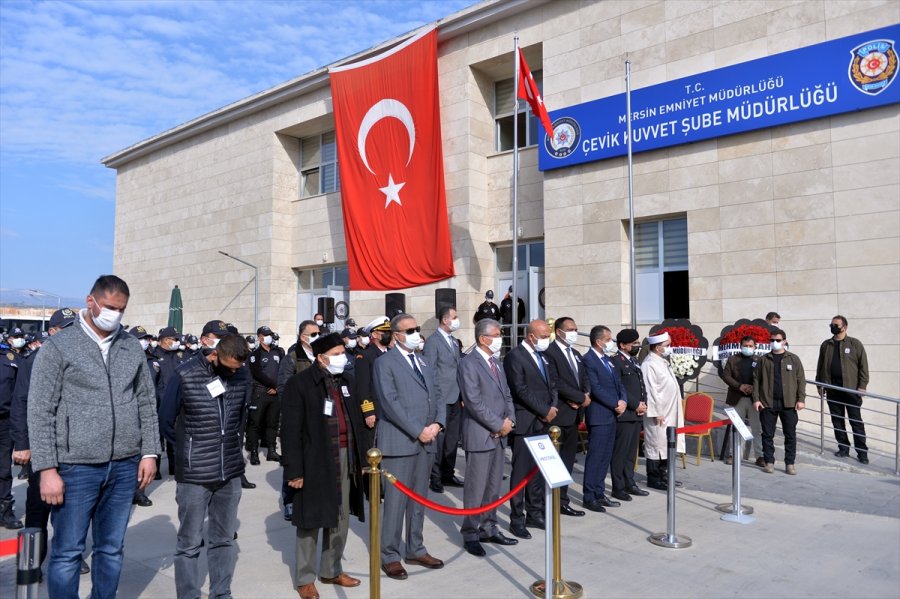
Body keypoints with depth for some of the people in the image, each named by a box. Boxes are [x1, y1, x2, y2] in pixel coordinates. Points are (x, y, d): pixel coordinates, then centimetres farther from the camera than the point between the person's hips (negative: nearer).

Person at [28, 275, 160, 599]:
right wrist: (47, 469, -10)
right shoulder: (58, 347, -3)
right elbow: (40, 412, -6)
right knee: (67, 553, 5)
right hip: (76, 467, -3)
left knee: (112, 549, 13)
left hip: (125, 466, 4)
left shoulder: (132, 347, 9)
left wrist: (149, 452, 5)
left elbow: (147, 402, 12)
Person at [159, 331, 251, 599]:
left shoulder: (242, 375, -1)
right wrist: (189, 448, 11)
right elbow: (166, 421, 0)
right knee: (189, 542, 6)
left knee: (224, 538, 14)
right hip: (194, 474, -4)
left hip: (231, 471, 4)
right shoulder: (185, 376, -12)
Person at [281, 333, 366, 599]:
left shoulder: (346, 380, 9)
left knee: (341, 518, 15)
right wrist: (294, 469, -14)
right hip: (315, 461, -6)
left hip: (345, 458, 6)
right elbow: (291, 430, -11)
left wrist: (360, 458, 12)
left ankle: (331, 570, 31)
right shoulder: (300, 383, -10)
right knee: (311, 520, 5)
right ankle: (304, 577, 20)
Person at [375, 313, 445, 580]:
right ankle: (389, 555, 10)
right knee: (396, 500, -2)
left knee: (419, 498, 13)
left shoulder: (424, 363, 17)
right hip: (399, 442, -7)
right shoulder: (385, 362, -5)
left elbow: (436, 397, 15)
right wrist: (418, 431, -16)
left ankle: (416, 550, 25)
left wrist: (437, 423, -5)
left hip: (426, 442, 7)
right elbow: (390, 403, -14)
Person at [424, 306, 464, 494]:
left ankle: (448, 474, 23)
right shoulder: (433, 341, -8)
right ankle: (435, 478, 7)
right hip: (441, 398, -7)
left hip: (456, 397, 7)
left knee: (453, 438, 12)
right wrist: (434, 397, -13)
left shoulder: (455, 342, 16)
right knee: (439, 438, -3)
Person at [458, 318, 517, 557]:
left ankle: (489, 528, 25)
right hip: (480, 435, -8)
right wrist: (499, 425, -14)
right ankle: (471, 534, 11)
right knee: (476, 488, 0)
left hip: (499, 435, 8)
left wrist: (510, 420, -1)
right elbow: (474, 402, -19)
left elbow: (506, 395, 17)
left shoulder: (496, 363, 15)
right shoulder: (469, 363, -13)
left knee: (494, 486, 14)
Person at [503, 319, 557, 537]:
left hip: (543, 422, 7)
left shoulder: (542, 356, 14)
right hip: (525, 423, -7)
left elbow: (551, 385, 17)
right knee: (521, 471, -1)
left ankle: (535, 513, 21)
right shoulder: (515, 356, -11)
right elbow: (521, 390, -17)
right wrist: (545, 410, -13)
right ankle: (517, 519, 7)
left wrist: (553, 407, 0)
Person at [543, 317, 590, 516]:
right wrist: (581, 398, -15)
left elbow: (584, 378, 15)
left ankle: (562, 501, 21)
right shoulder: (549, 352, -11)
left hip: (573, 415, 8)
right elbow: (556, 383, -20)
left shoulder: (576, 354, 17)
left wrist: (585, 395, -6)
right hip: (558, 416, -8)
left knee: (568, 460, 12)